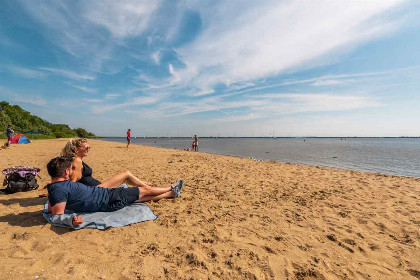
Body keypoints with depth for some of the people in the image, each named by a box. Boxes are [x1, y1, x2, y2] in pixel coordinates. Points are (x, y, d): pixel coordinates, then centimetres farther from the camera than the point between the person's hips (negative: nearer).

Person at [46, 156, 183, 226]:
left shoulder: (54, 188, 4)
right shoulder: (60, 189, -23)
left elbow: (51, 209, 15)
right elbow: (57, 216, -25)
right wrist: (71, 220, -42)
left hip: (105, 193, 9)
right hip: (110, 200, -9)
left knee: (145, 197, 16)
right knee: (145, 190, 7)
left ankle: (172, 193, 30)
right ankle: (171, 188, 29)